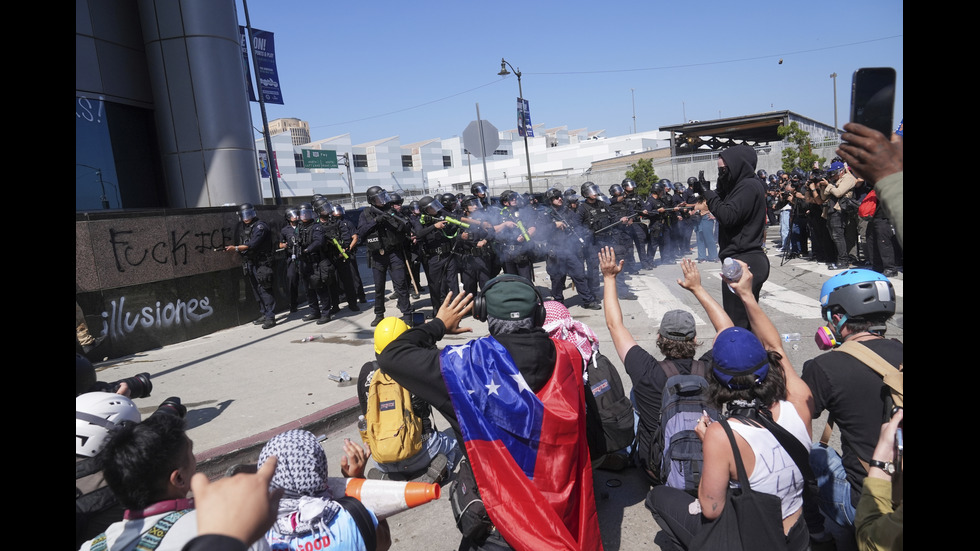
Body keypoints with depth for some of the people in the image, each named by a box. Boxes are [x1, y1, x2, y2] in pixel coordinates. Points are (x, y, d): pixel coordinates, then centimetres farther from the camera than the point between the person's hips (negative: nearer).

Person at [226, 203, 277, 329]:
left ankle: (270, 317, -11)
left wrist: (235, 248, -19)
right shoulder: (242, 227, 15)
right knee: (256, 290, 12)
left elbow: (252, 245, -20)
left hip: (261, 262, -8)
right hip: (249, 263, 8)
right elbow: (241, 243, 20)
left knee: (264, 289, -11)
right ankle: (263, 314, 20)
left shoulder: (260, 226, -11)